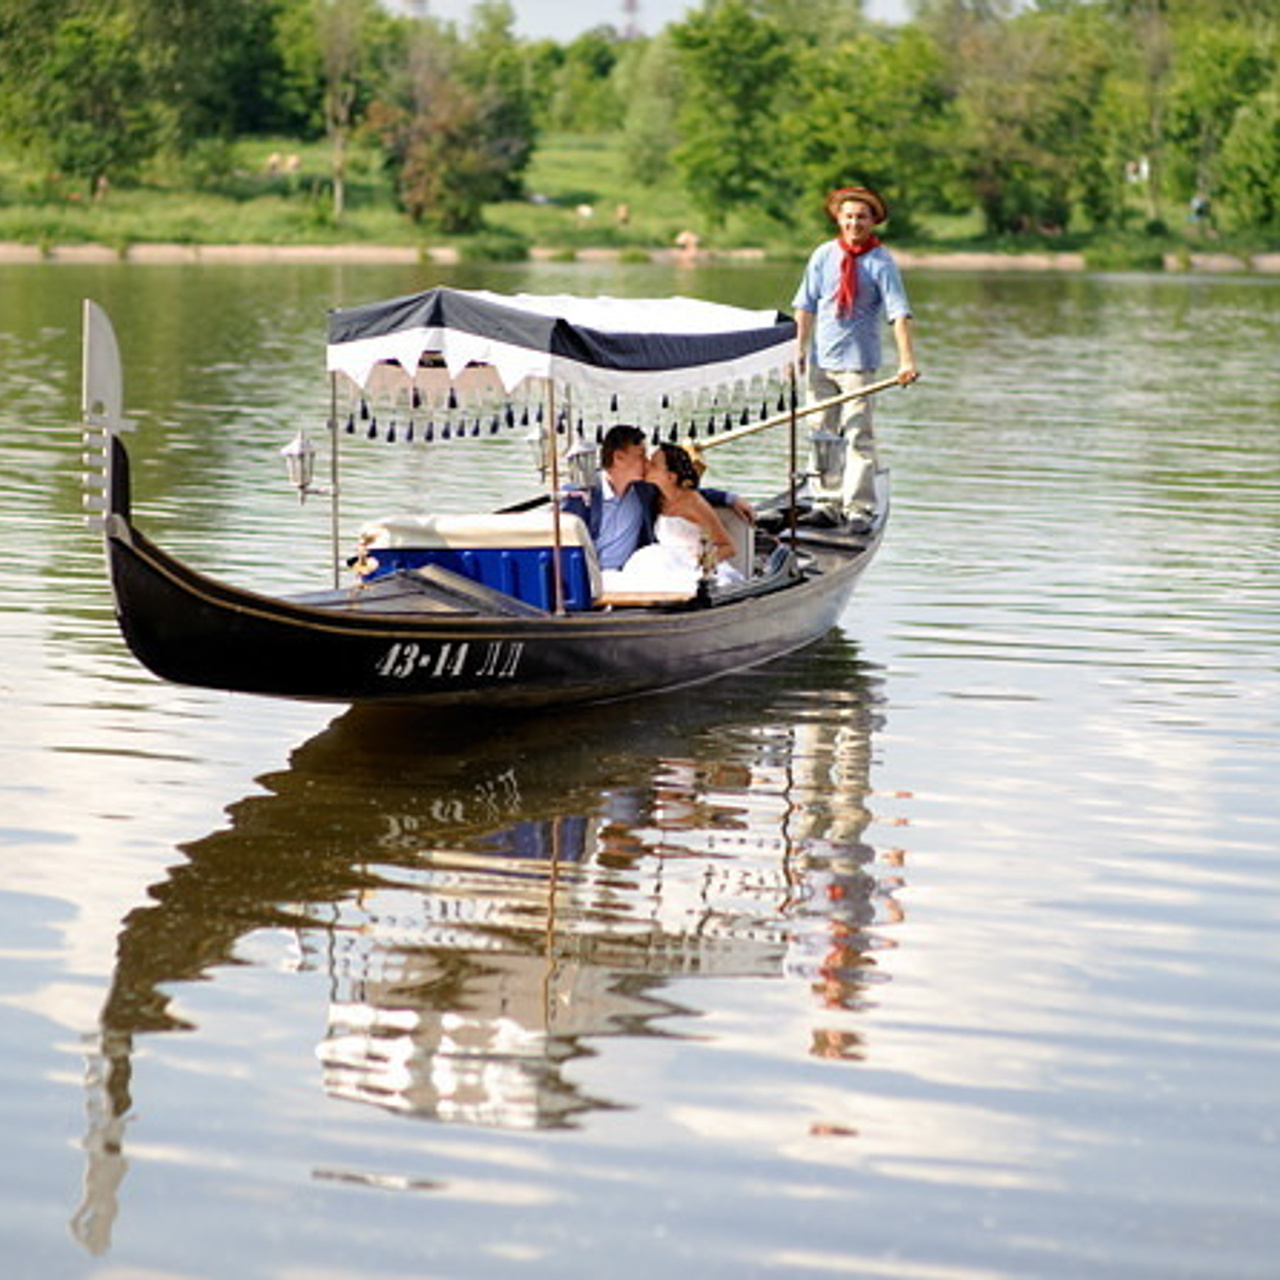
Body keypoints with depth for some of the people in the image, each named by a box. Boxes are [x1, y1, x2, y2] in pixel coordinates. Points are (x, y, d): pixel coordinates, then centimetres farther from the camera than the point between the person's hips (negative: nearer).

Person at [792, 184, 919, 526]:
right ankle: (827, 502, 16)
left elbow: (899, 314, -11)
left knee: (858, 435, -7)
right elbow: (806, 305, 12)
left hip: (858, 362, -4)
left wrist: (907, 360, -21)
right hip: (821, 360, 4)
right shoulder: (824, 256, 5)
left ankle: (858, 508, -5)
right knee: (822, 433, 8)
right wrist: (800, 348, 8)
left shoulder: (881, 262, -6)